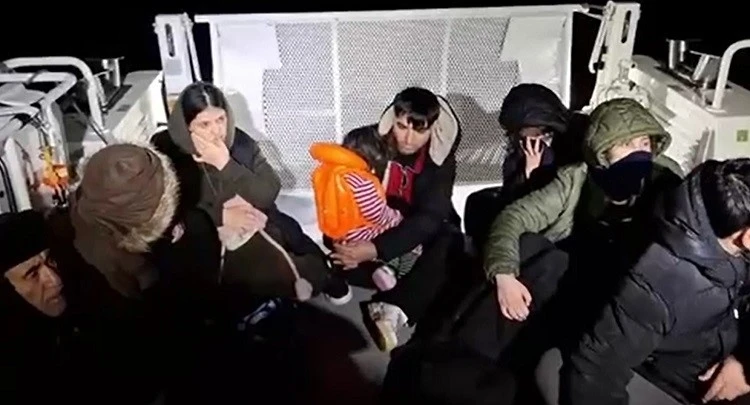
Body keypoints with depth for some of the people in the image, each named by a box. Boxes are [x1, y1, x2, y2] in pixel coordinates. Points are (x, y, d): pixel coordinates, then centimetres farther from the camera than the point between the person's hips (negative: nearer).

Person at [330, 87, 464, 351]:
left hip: (423, 231, -1)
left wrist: (376, 249, -44)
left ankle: (391, 309, -46)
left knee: (450, 243, -34)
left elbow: (429, 219, -31)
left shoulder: (441, 156, -21)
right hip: (375, 225, 2)